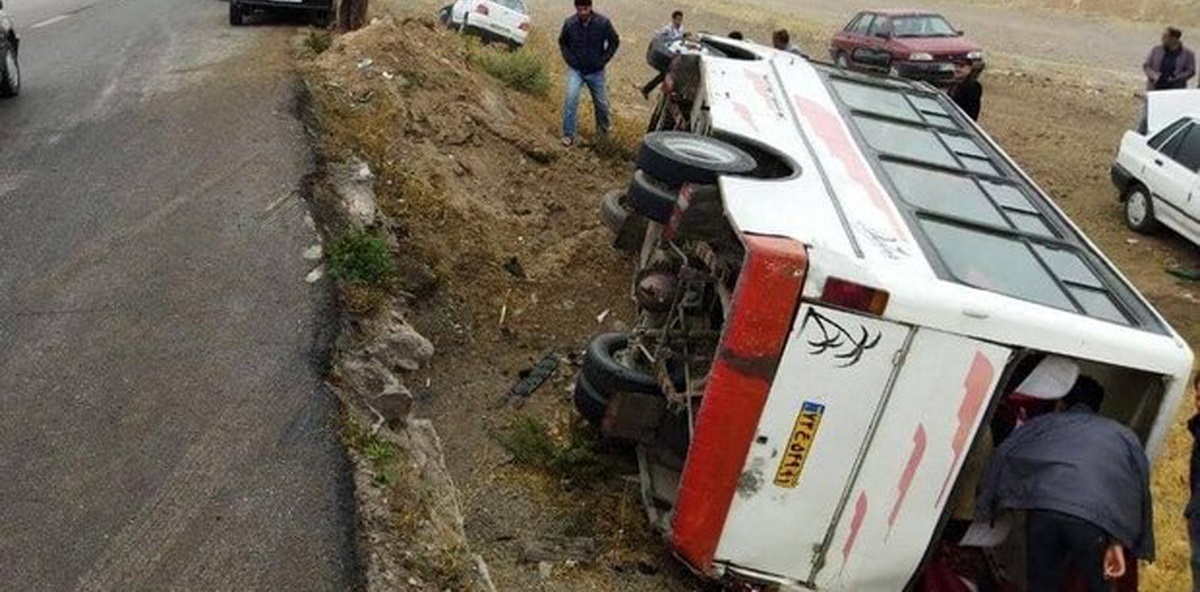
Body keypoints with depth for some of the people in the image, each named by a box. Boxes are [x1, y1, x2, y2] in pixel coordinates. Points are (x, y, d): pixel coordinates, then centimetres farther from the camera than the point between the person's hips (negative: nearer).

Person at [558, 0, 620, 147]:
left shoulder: (603, 23, -13)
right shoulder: (569, 23, -10)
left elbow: (615, 42, 1)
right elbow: (562, 42, 8)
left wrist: (603, 60, -5)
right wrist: (569, 58, -4)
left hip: (595, 71, 1)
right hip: (575, 70, -1)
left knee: (601, 103, 10)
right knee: (571, 98, -20)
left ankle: (603, 128, 38)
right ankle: (568, 134, -11)